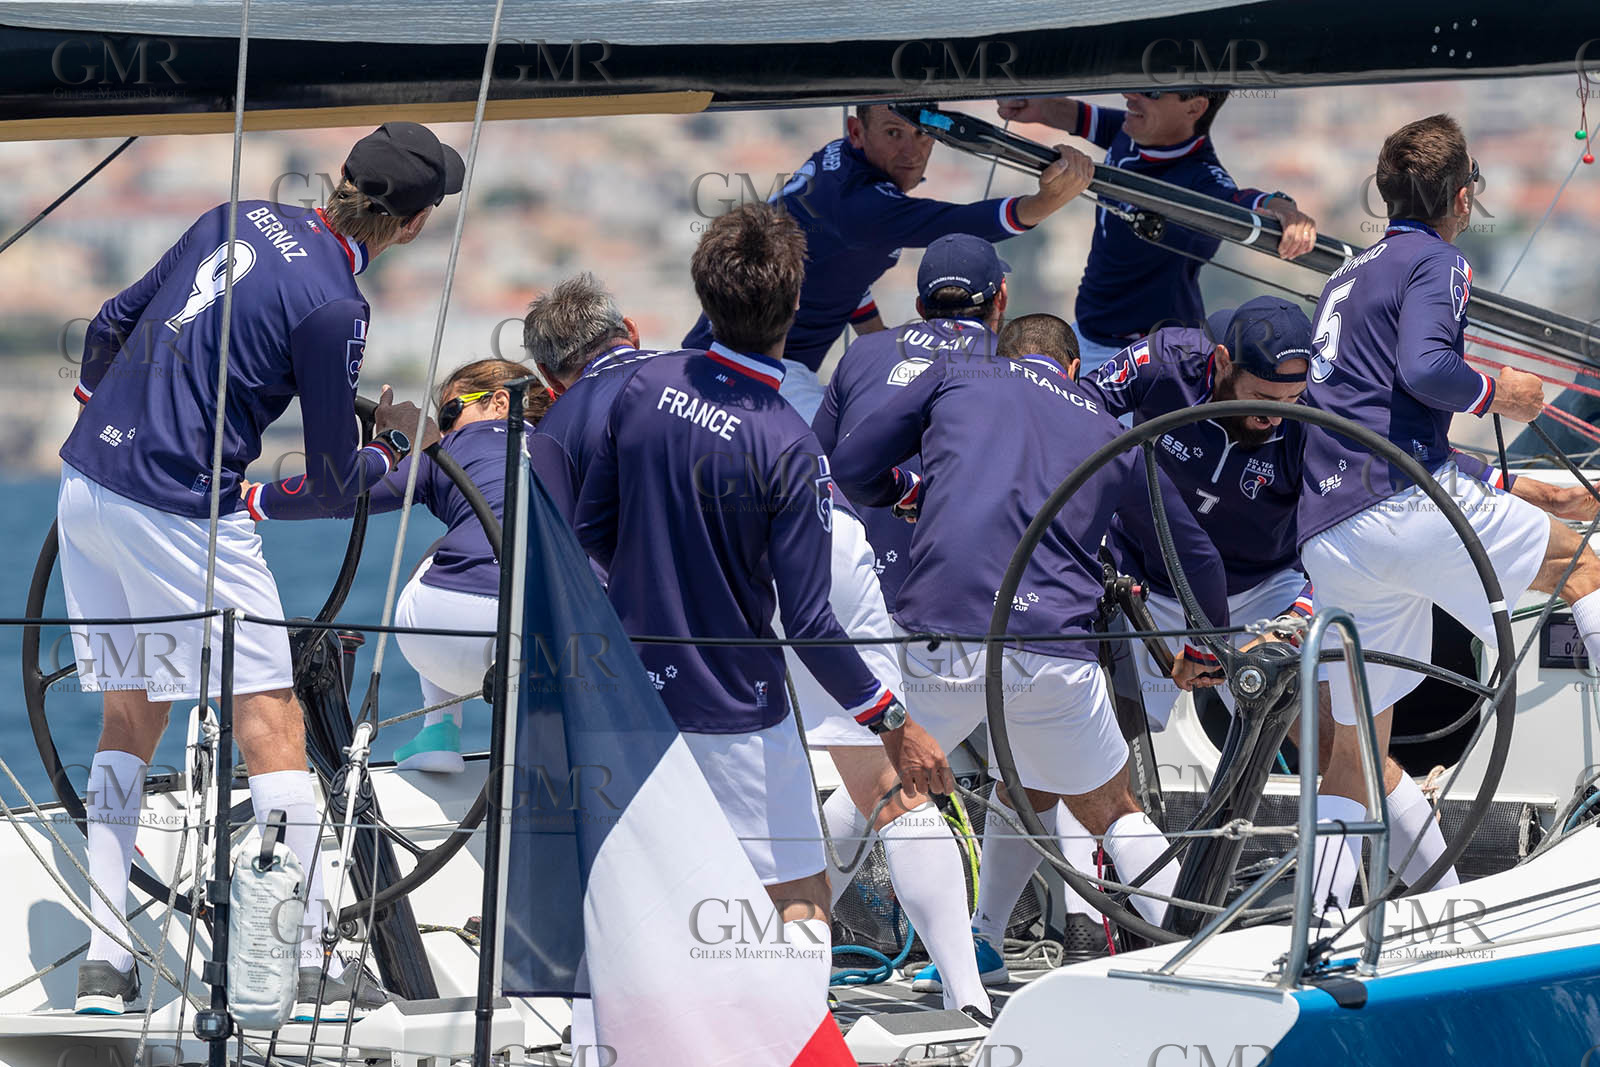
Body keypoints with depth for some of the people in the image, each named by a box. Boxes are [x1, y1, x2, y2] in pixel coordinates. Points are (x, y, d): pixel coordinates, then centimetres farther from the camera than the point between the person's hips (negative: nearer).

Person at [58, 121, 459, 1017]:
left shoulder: (240, 219, 8)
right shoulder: (332, 306, -14)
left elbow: (112, 326, 18)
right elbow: (336, 485, -6)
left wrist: (97, 410, 36)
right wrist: (398, 445, 15)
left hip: (86, 481, 8)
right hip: (181, 513, -8)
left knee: (131, 720, 16)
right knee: (273, 724, 0)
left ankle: (103, 964, 14)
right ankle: (313, 967, -1)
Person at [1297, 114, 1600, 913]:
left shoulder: (1347, 279, 30)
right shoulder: (1436, 263, 3)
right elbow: (1423, 367, -18)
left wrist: (1509, 493, 35)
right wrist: (1497, 393, 1)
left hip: (1329, 541, 7)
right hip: (1410, 508, -7)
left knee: (1354, 750, 12)